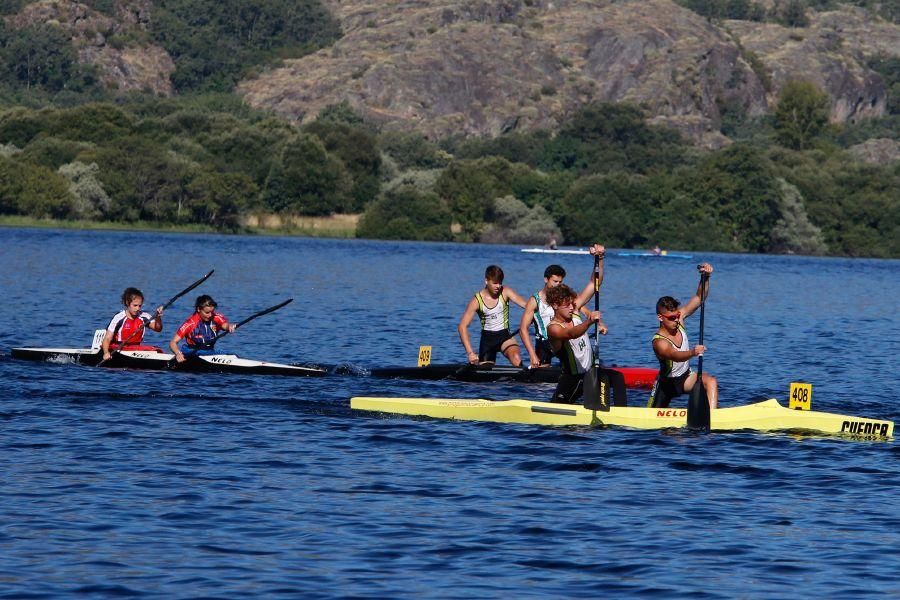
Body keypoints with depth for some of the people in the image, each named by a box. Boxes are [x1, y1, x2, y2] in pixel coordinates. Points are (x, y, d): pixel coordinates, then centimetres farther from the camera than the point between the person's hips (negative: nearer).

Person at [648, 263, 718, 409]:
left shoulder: (678, 318, -12)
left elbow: (699, 298, -12)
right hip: (667, 382, -5)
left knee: (711, 382, -25)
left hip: (686, 377, 5)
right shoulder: (659, 342, -32)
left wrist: (706, 277, -30)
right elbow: (676, 356, -51)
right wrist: (693, 352, -72)